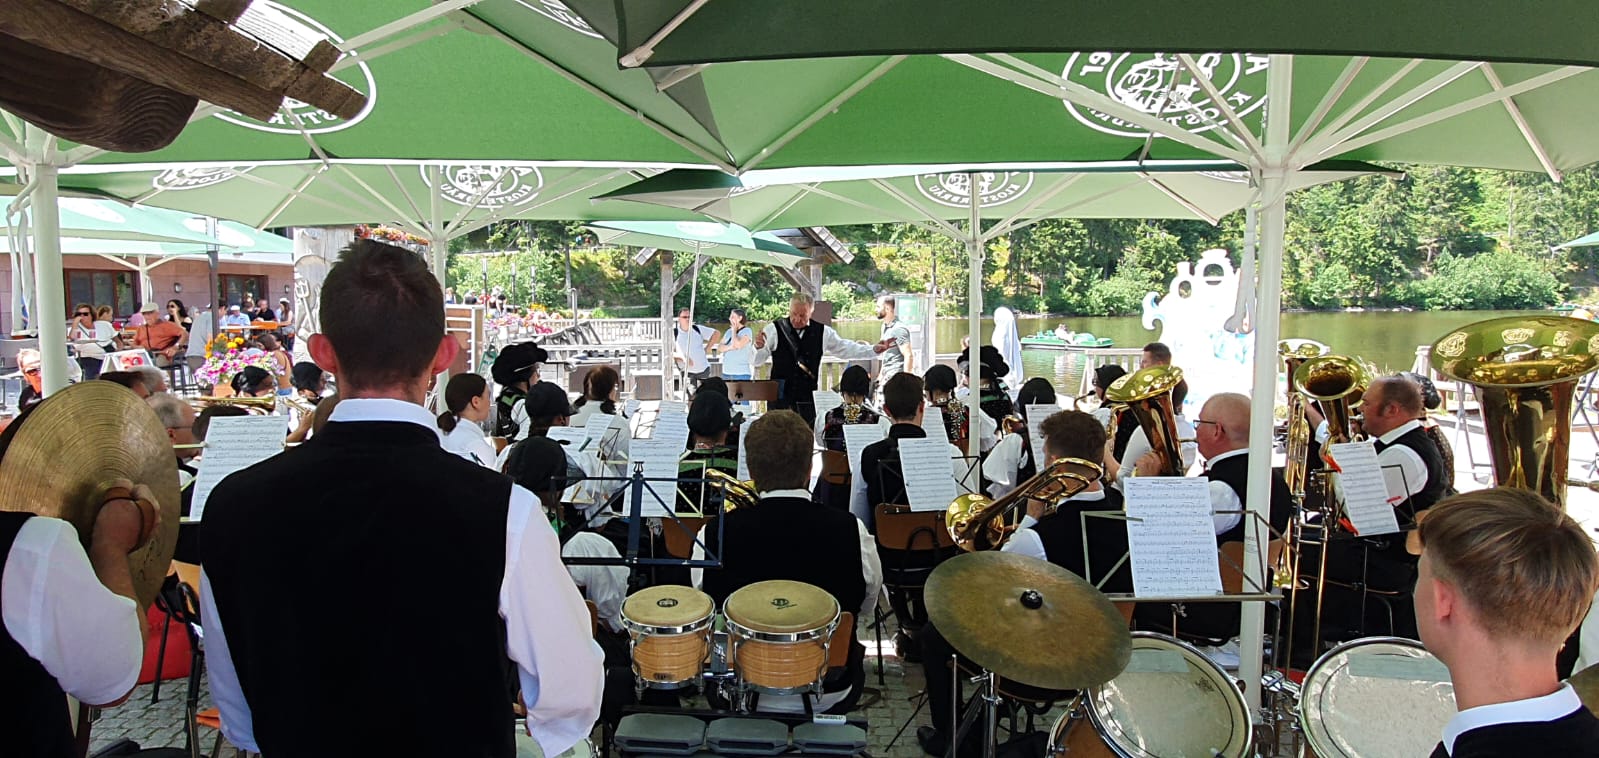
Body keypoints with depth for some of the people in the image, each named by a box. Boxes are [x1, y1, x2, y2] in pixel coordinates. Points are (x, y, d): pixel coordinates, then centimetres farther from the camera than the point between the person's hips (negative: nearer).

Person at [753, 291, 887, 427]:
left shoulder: (822, 332, 6)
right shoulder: (774, 329, -1)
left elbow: (844, 349, 15)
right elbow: (757, 360, -1)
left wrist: (873, 350, 7)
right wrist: (758, 347, -23)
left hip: (807, 400, 2)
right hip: (780, 398, -2)